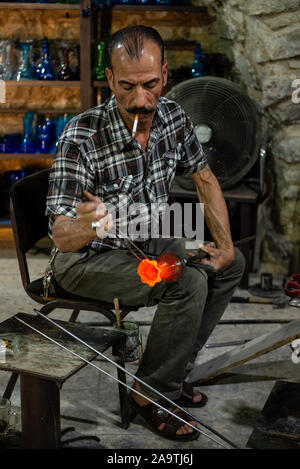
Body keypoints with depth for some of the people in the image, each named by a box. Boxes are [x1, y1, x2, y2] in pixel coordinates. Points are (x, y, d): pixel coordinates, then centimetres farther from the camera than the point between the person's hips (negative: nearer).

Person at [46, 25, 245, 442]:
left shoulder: (173, 116, -9)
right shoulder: (81, 139, -28)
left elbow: (204, 178, 6)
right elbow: (60, 235, -28)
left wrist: (224, 242, -2)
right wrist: (86, 226, -51)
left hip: (145, 242, 7)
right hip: (88, 258, -7)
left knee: (230, 265, 3)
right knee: (188, 283, -25)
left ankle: (173, 371, 11)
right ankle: (151, 394, -4)